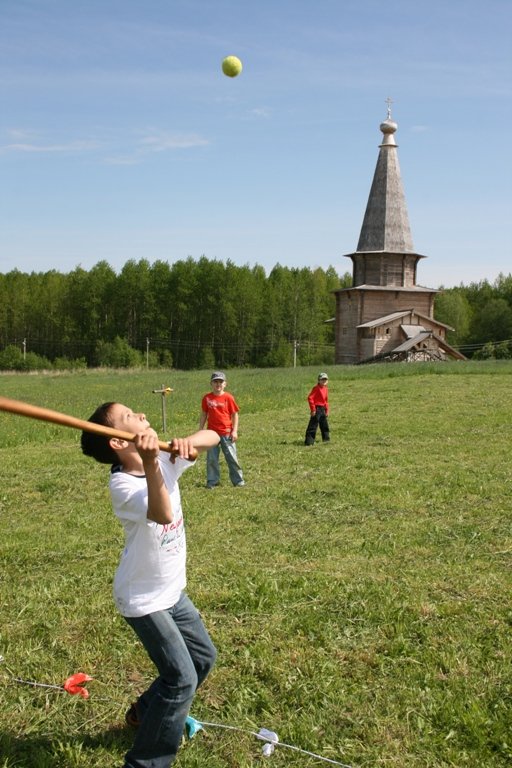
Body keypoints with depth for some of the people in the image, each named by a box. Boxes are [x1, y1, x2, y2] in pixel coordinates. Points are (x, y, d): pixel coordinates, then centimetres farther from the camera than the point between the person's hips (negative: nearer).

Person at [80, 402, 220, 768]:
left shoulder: (164, 459, -8)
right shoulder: (123, 485, -29)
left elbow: (212, 436, -7)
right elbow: (163, 514, -47)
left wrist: (187, 442, -28)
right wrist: (150, 462, -59)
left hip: (173, 590, 8)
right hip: (144, 599, -8)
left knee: (204, 657, 21)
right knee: (182, 678, -11)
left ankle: (147, 711, 42)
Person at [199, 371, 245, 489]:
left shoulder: (228, 397, -4)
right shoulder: (207, 398, 2)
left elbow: (235, 414, -1)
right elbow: (203, 415, 9)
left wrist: (235, 431, -7)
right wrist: (200, 430, 8)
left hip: (227, 433, -2)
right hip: (212, 433, 2)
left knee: (232, 457, 4)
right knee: (211, 459, 6)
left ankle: (238, 480, 14)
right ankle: (212, 481, 17)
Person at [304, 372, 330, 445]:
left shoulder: (325, 389, 12)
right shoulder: (316, 388, -13)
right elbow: (310, 398, -20)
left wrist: (327, 410, 17)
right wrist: (313, 409, -20)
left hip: (322, 409, 8)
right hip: (317, 408, -8)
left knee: (325, 424, 19)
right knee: (313, 425, -9)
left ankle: (326, 438, 34)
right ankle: (309, 441, -9)